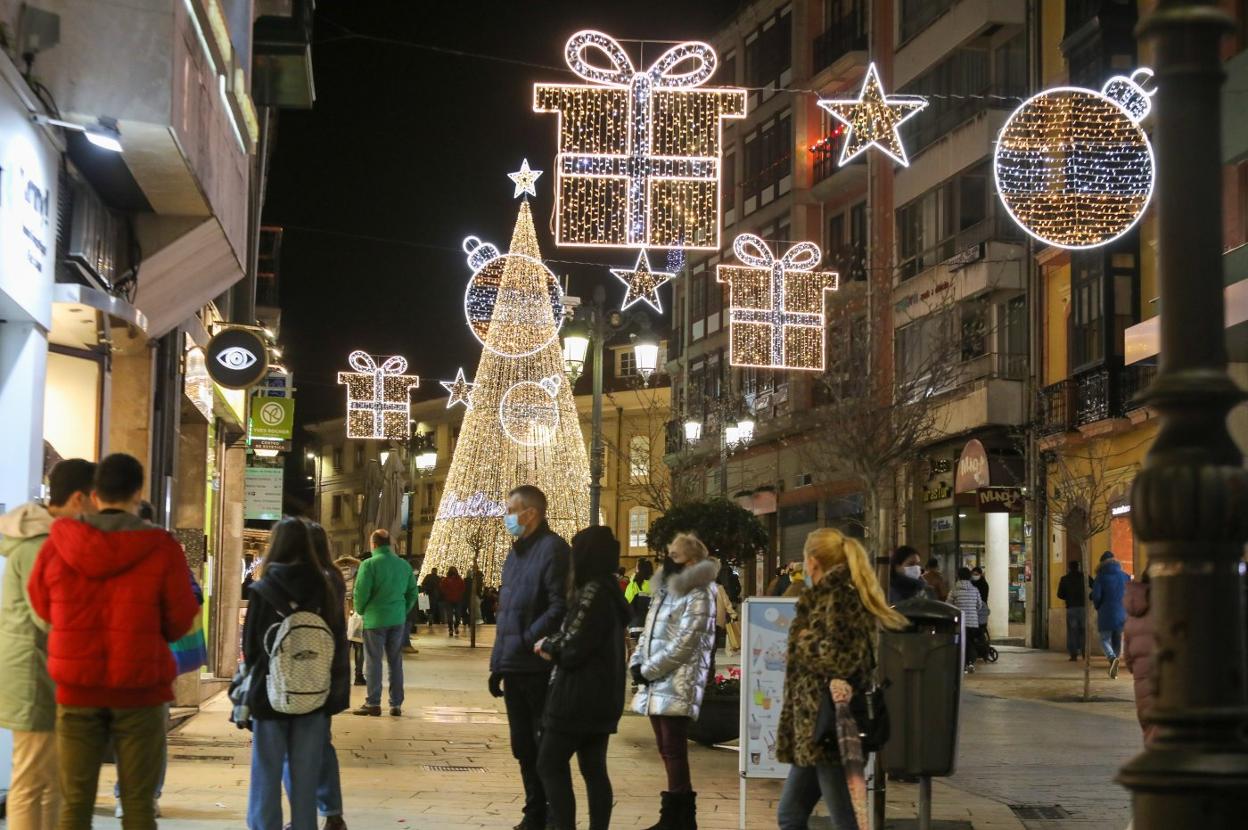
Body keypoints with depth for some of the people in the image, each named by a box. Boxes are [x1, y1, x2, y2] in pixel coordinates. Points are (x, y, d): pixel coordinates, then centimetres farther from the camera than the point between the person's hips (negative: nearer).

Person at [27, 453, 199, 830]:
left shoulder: (58, 545, -3)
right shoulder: (161, 549, -9)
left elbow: (42, 605, 11)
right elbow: (180, 620, -2)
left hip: (78, 686, 2)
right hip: (140, 688, -2)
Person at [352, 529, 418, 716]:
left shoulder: (369, 564, -11)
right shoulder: (403, 565, 7)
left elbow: (361, 592, -14)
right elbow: (412, 592, 11)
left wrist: (360, 611, 2)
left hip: (375, 618, -5)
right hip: (398, 619, 5)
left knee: (373, 662, 2)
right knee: (396, 662, 10)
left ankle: (373, 704, 2)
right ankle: (396, 704, 12)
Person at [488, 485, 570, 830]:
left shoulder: (553, 549, -11)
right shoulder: (515, 553, 17)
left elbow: (560, 608, -19)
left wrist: (526, 641, -17)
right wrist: (497, 664, 17)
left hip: (540, 668, -9)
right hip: (514, 668, 9)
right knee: (523, 747, 13)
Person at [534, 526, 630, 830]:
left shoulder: (593, 594, -18)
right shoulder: (609, 591, 12)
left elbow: (572, 649, -19)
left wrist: (547, 645, 0)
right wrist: (555, 647, 2)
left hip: (579, 698, -9)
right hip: (602, 697, 9)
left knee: (550, 764, -3)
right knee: (594, 768, 10)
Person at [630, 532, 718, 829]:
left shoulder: (698, 596, -10)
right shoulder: (665, 590, 18)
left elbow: (683, 644, -17)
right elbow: (649, 632, 19)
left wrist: (648, 670, -13)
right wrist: (637, 663, 2)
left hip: (678, 685, -9)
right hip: (657, 685, 9)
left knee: (674, 750, -9)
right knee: (667, 750, 11)